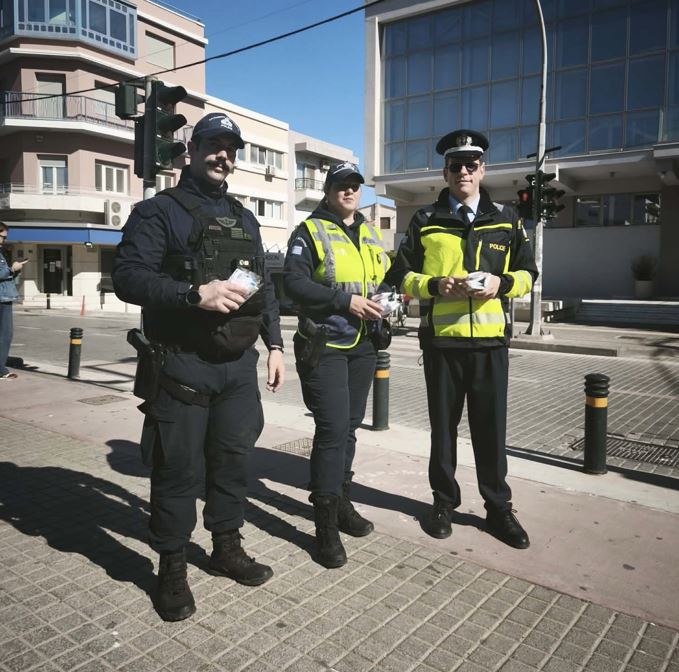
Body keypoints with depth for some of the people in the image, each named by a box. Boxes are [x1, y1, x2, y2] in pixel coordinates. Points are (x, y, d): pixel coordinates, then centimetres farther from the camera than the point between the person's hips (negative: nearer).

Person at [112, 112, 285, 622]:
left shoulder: (244, 218, 17)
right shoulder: (159, 210, -2)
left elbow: (265, 287, 18)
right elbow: (128, 276, -13)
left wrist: (274, 343, 11)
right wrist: (195, 294, -25)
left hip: (239, 364, 6)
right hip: (181, 365, -5)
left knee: (233, 459, 14)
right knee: (178, 468, 3)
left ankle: (227, 548, 32)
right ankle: (172, 568, 20)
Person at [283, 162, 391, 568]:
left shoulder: (371, 234, 17)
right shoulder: (309, 232, -3)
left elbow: (384, 280, 25)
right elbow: (294, 282, -14)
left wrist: (385, 299, 3)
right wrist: (345, 300, -20)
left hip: (363, 346, 6)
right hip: (324, 345, -6)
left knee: (349, 427, 13)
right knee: (333, 428, -11)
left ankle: (341, 501, 29)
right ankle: (327, 523, 0)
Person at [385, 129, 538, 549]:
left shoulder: (506, 219, 10)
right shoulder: (426, 221, 7)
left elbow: (528, 274, 12)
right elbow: (401, 275, 6)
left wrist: (501, 283, -10)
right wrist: (435, 285, -12)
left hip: (491, 339, 1)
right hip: (441, 339, 0)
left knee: (491, 428, 6)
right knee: (444, 425, 10)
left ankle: (499, 507, 22)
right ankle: (444, 501, 26)